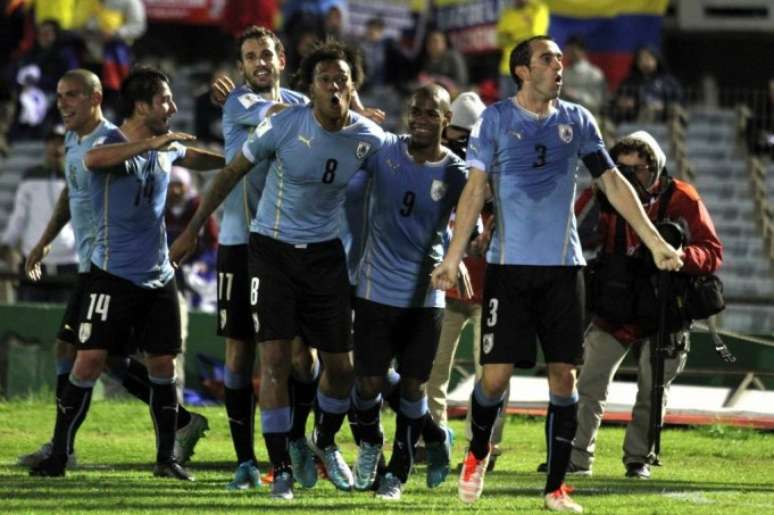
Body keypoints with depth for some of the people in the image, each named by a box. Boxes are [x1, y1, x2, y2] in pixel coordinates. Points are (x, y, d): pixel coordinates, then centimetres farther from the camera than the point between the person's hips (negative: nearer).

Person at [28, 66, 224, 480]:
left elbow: (191, 158, 35)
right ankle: (59, 454, -2)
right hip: (113, 272, -6)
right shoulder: (112, 142, -12)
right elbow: (92, 160, -39)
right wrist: (150, 143, -44)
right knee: (90, 361, -9)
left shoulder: (166, 146, 9)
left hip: (158, 275, 6)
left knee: (163, 365, 5)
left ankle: (166, 458, 14)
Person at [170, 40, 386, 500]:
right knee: (275, 358, -11)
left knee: (341, 364, 5)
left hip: (327, 254, 2)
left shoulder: (370, 139, -9)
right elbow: (233, 173, -3)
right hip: (273, 249, -2)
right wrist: (193, 230, 1)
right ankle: (281, 468, -3)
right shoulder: (284, 124, -15)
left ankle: (326, 443, 33)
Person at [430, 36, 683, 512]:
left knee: (564, 375, -1)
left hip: (564, 265, 3)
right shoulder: (496, 120, -1)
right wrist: (454, 257, -8)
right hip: (510, 264, -3)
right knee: (496, 374, -6)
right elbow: (475, 190, -1)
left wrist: (656, 242, 7)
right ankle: (478, 454, 22)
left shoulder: (577, 120, 7)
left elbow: (613, 182, 10)